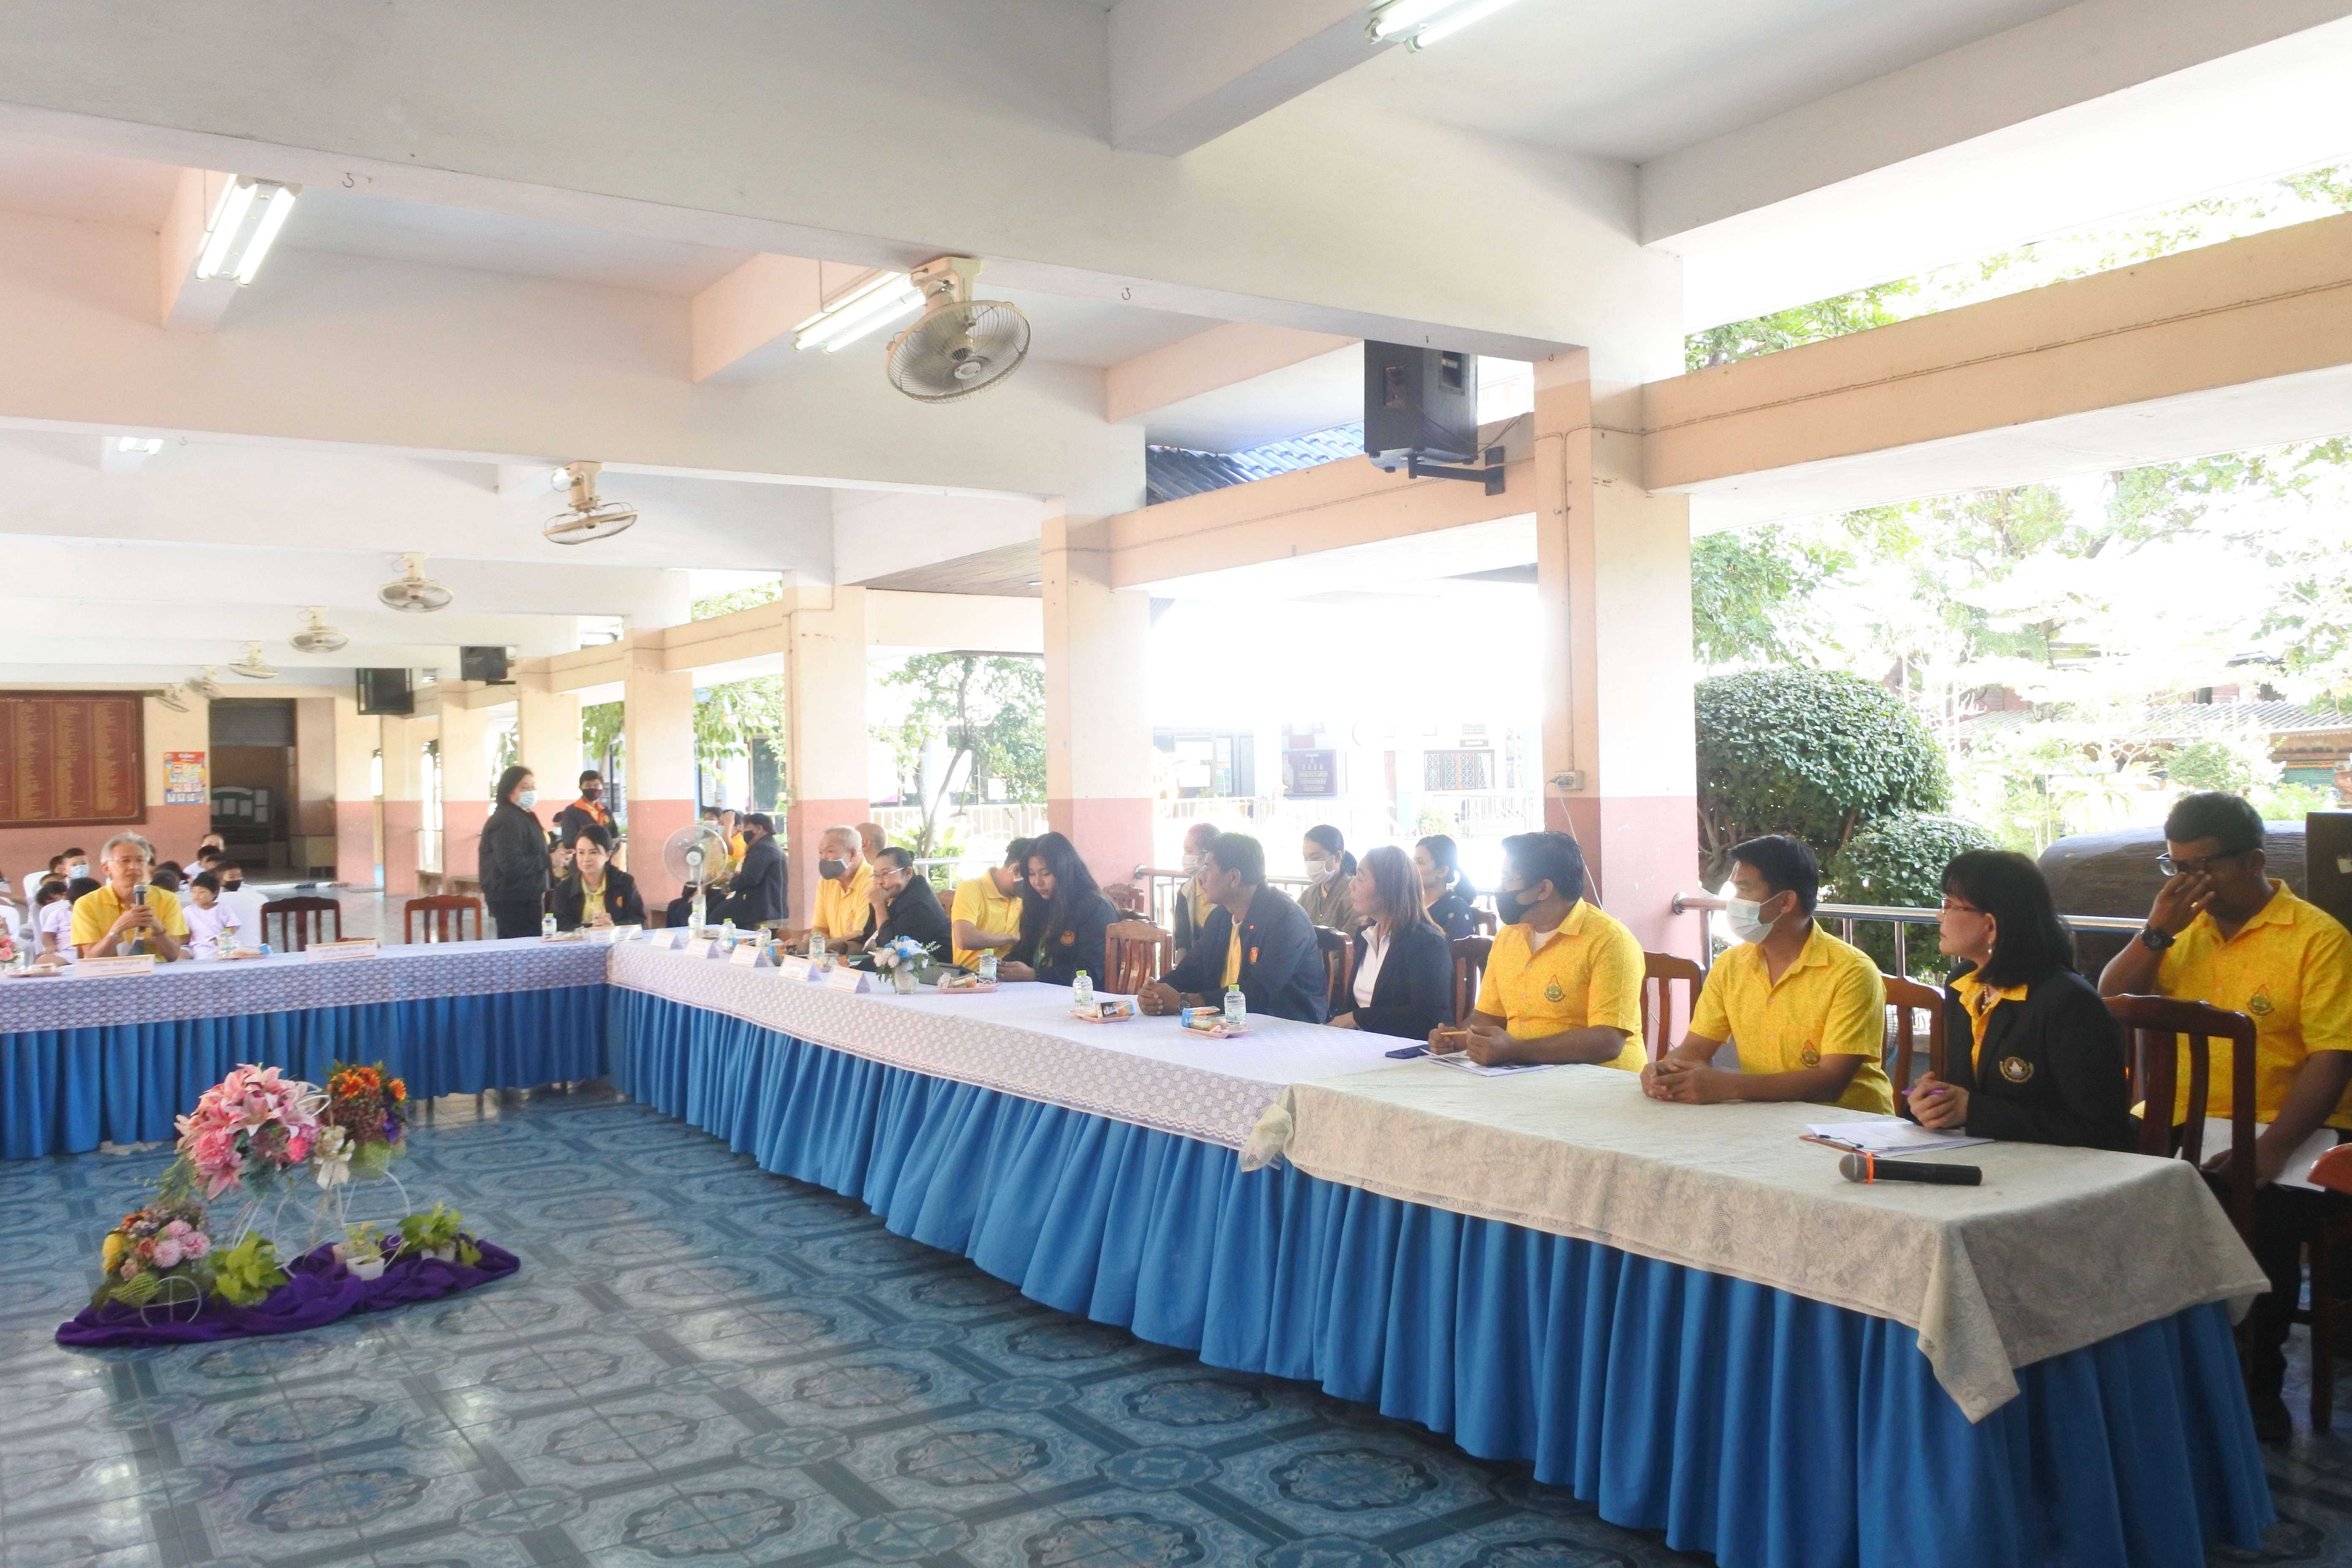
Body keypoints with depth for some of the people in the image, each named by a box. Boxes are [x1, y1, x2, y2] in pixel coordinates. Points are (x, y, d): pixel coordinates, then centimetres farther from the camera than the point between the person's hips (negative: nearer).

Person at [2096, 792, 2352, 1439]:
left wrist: (2270, 1149, -24)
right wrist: (2157, 929, -6)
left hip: (2288, 1131, -5)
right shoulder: (2185, 930, 13)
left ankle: (2262, 1384, -9)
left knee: (2263, 1208, -33)